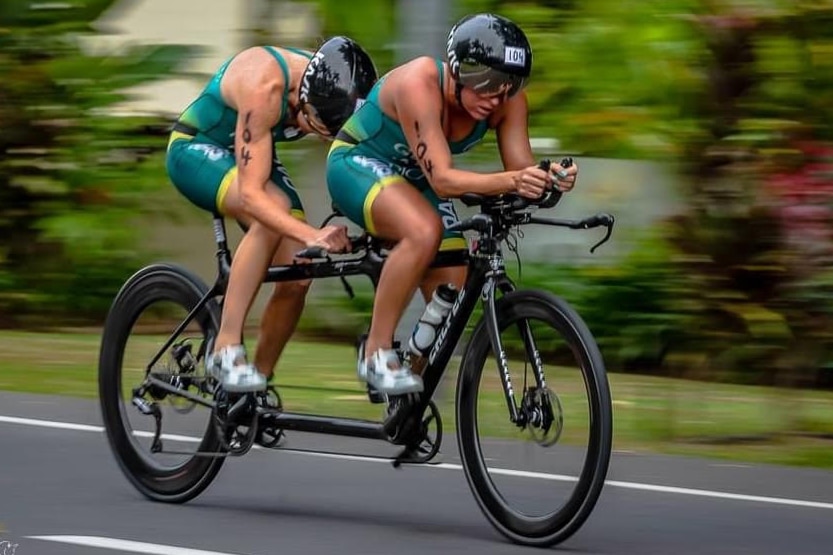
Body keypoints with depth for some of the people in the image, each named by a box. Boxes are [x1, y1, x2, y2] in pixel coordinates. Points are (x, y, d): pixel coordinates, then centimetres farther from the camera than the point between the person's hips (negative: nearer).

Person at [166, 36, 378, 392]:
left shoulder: (335, 93, -20)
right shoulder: (264, 86, -37)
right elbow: (251, 193, -41)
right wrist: (312, 236, -53)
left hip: (254, 158, 6)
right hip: (196, 150, -6)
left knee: (296, 278, -11)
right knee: (275, 209, -35)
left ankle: (259, 381, 8)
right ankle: (226, 347, -32)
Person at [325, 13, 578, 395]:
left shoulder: (507, 100, -19)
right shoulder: (418, 83, -36)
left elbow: (521, 170, -19)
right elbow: (442, 179, -41)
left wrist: (547, 180, -44)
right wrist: (510, 181, -57)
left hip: (413, 182, 7)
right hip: (358, 162, -7)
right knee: (424, 230, -36)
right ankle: (377, 353, -25)